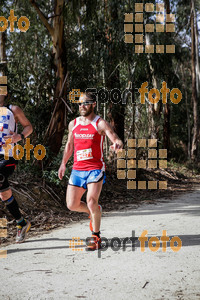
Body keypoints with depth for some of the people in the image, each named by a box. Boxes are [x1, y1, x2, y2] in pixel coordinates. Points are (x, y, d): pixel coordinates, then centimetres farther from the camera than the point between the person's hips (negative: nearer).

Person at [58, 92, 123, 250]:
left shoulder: (101, 123, -6)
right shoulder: (73, 124, 10)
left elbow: (117, 140, -16)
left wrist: (117, 145, -39)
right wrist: (63, 163, 25)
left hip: (95, 169, -5)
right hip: (77, 169, 6)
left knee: (91, 203, -17)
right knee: (72, 205, 3)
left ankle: (96, 237, 2)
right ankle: (95, 211, 33)